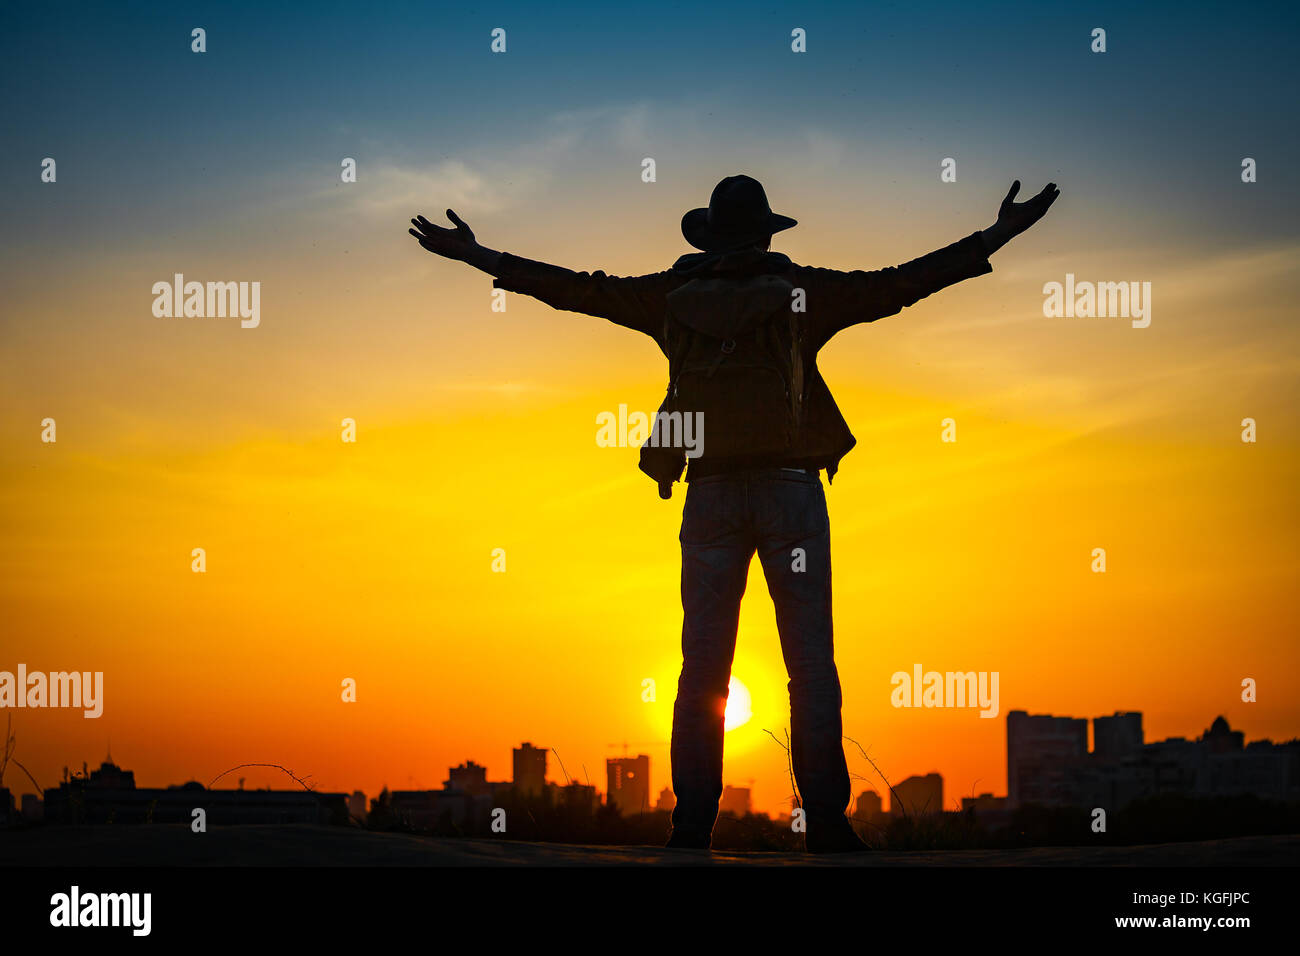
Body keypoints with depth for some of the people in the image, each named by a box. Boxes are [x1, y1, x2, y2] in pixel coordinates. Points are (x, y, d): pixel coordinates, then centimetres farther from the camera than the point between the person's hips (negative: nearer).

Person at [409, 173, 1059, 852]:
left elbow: (575, 289, 11)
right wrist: (997, 237, 5)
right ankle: (825, 822, -6)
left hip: (711, 494, 2)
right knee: (811, 663, -1)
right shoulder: (802, 292, 2)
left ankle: (692, 825, 2)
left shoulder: (670, 297, 7)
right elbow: (900, 285, 1)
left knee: (703, 666, 4)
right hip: (789, 488, -2)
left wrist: (478, 256, 20)